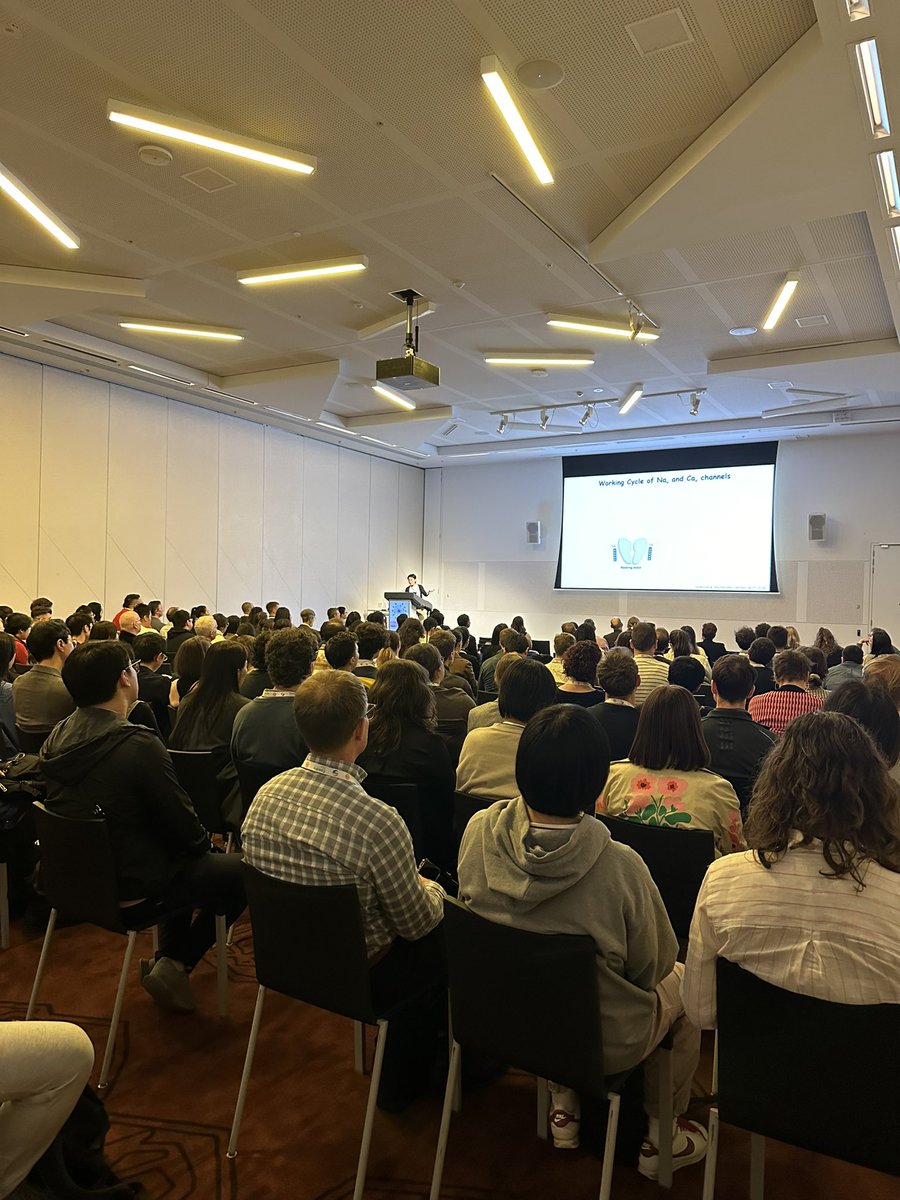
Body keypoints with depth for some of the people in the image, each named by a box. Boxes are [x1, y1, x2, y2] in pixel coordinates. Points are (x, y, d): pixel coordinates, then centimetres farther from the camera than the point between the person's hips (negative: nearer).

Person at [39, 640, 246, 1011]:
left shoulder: (56, 739, -2)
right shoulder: (138, 744, -27)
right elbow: (183, 827, -19)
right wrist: (205, 841, 5)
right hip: (129, 896, -8)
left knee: (180, 858, 28)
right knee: (241, 870, 4)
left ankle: (167, 958, 29)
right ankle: (176, 964, 9)